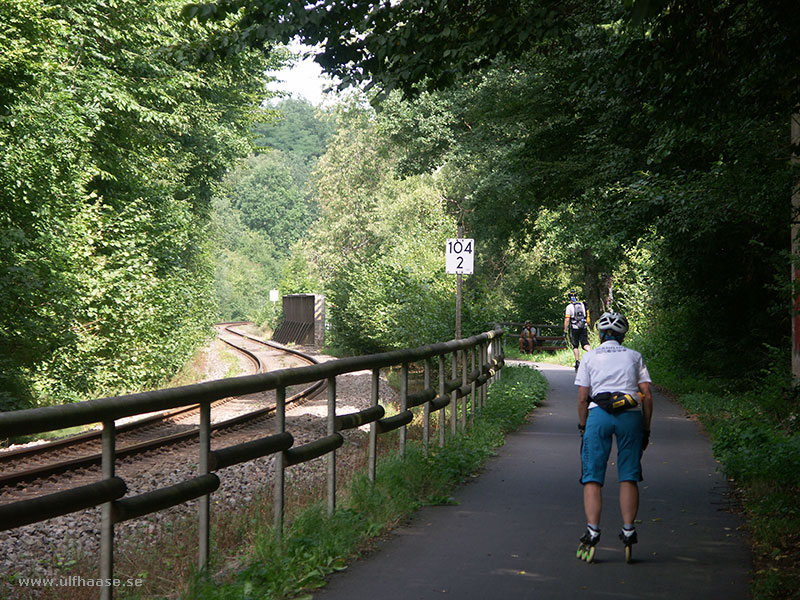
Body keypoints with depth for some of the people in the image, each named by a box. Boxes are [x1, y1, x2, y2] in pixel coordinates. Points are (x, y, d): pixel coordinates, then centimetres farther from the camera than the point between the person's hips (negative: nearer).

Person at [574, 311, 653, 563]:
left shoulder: (589, 357, 15)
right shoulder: (634, 356, 18)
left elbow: (582, 398, 9)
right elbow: (647, 396, 10)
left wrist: (583, 428, 19)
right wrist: (646, 430, 16)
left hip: (599, 414, -1)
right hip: (631, 415, 1)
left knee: (592, 478, 1)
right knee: (628, 477, 8)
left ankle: (592, 531, -11)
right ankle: (628, 531, 2)